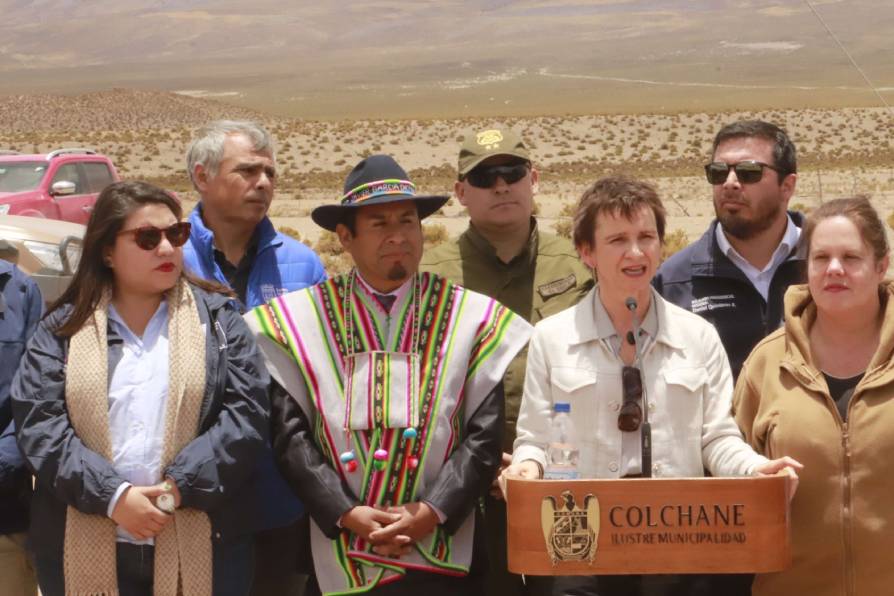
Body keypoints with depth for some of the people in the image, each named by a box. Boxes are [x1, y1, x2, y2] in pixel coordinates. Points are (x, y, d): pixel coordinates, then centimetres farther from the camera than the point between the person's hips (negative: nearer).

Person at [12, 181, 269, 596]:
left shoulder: (217, 317, 6)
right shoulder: (63, 328, 7)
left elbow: (246, 413, -3)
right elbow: (39, 424, -3)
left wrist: (180, 488, -13)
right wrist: (112, 496, -15)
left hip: (198, 549, 0)